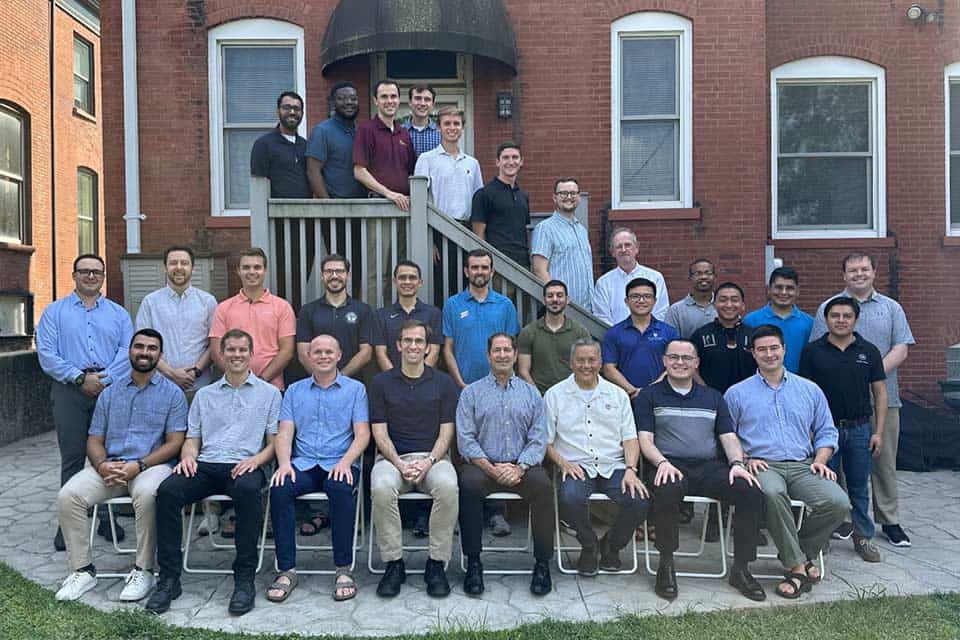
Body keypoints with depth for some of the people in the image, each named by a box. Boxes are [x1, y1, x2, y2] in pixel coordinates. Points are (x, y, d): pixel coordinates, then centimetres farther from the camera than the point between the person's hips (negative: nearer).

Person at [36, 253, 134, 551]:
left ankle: (107, 518, 14)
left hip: (111, 390, 1)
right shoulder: (55, 311, 10)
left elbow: (128, 352, 1)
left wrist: (105, 378, -14)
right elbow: (46, 354, -1)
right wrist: (80, 378, -11)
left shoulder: (118, 313, 13)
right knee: (72, 457, 1)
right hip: (70, 392, -1)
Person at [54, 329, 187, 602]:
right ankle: (82, 570, -6)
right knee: (68, 496, -21)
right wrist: (102, 464, -9)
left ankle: (143, 571, -19)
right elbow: (94, 440, 14)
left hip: (152, 465, -4)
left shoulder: (172, 393, 5)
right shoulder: (110, 393, 17)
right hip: (109, 466, 4)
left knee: (147, 495, -36)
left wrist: (138, 466, -16)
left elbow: (174, 443, -3)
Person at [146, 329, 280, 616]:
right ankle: (169, 578, -17)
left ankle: (245, 579, -27)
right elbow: (192, 438, 20)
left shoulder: (269, 393, 14)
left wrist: (257, 459, -12)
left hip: (244, 466, -3)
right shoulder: (204, 395, 24)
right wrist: (188, 456, -3)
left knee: (248, 490, -38)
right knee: (167, 490, -27)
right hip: (206, 465, 3)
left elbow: (275, 440, 8)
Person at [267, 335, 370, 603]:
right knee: (279, 489, -29)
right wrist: (285, 463, -12)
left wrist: (345, 462, -16)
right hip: (303, 463, 2)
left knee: (341, 488, -35)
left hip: (340, 463, -2)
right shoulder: (295, 390, 17)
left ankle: (344, 569, -25)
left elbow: (362, 434, 2)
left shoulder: (355, 389, 10)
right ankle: (287, 569, -20)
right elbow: (285, 433, 8)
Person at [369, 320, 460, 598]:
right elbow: (380, 433, 2)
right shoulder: (382, 382, 8)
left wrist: (428, 462, -14)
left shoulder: (444, 383, 8)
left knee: (448, 487, -33)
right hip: (392, 457, 0)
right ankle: (393, 563, -15)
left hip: (433, 456, 0)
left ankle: (437, 564, -15)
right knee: (381, 488, -33)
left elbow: (446, 432, 3)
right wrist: (400, 464, -14)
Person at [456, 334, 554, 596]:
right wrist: (490, 468, -14)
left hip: (521, 465, 1)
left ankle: (542, 564, -16)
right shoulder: (471, 393, 11)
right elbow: (465, 439, 1)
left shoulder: (531, 393, 14)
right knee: (468, 483, -32)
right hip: (483, 464, 0)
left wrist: (519, 468, -13)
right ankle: (473, 563, -19)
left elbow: (538, 440, 5)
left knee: (543, 484, -29)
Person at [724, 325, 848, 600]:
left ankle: (796, 551, 0)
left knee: (838, 502, -25)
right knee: (772, 492, -38)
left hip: (803, 466, 3)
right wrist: (744, 460, -9)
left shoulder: (809, 390, 19)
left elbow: (826, 432, 21)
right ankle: (797, 565, -21)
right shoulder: (736, 393, 11)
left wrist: (820, 460, 3)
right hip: (762, 466, -3)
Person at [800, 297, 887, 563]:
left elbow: (880, 393, 4)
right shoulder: (813, 351, -2)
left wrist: (878, 432, -1)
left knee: (859, 487, 10)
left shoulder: (868, 351, 3)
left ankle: (863, 537, 23)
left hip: (860, 429, 2)